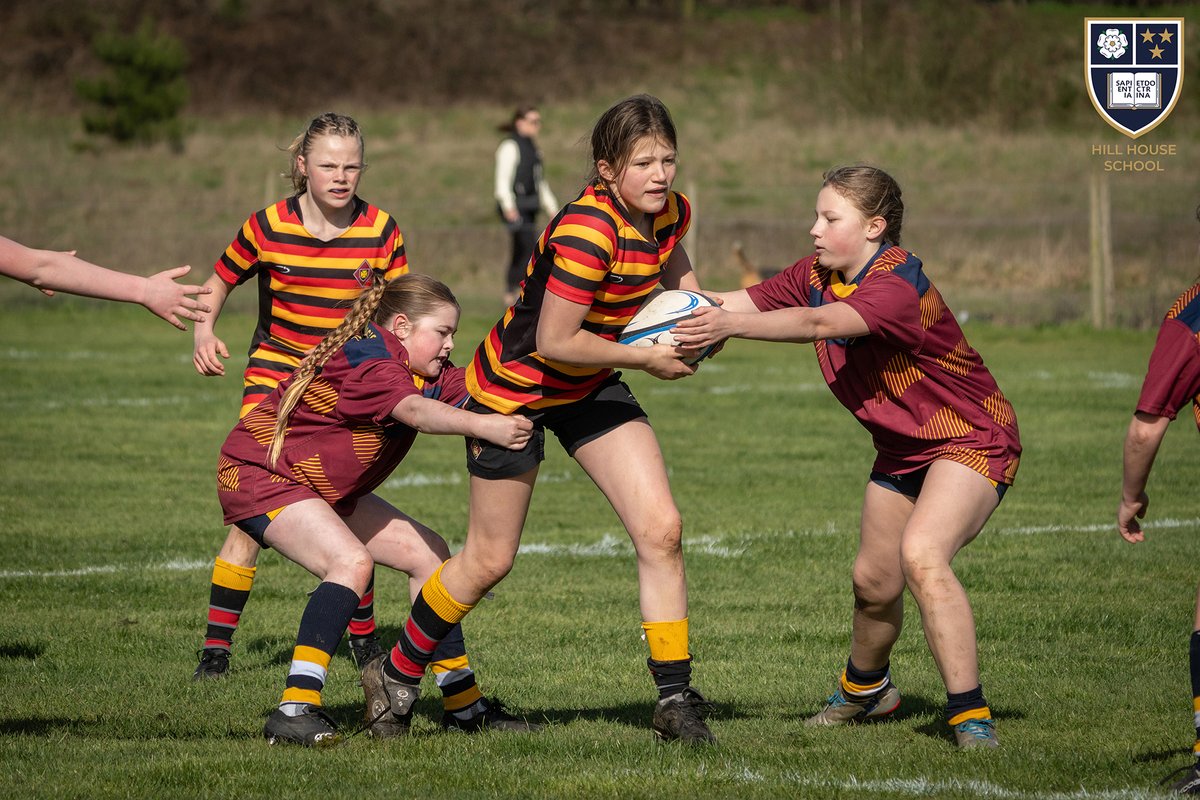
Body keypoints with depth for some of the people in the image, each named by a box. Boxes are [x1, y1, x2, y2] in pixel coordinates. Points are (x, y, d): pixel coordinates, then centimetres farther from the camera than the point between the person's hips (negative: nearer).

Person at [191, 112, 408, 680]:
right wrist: (204, 332, -10)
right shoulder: (269, 226, -9)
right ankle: (216, 648, -6)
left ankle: (363, 639, 21)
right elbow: (221, 280, 7)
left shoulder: (381, 231, -6)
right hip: (275, 374, -1)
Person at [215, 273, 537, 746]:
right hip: (257, 473, -11)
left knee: (428, 554, 8)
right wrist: (482, 427, -59)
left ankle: (464, 706, 14)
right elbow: (414, 411, -46)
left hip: (325, 489, 11)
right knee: (351, 561, -32)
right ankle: (294, 712, -36)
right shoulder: (369, 361, -27)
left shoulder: (427, 371, 3)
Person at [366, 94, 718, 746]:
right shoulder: (587, 230, -33)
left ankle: (675, 698, -2)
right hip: (515, 389, -7)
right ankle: (400, 672, 29)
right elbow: (554, 341, -32)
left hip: (591, 388, 7)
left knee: (660, 529, -9)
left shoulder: (670, 211, -8)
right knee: (489, 560, 5)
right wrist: (647, 358, -23)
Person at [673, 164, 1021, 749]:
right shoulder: (817, 276, -3)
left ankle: (970, 718, -24)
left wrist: (734, 324, -54)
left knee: (921, 555, -30)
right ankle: (864, 689, 46)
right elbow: (743, 302, -3)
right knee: (872, 581, 16)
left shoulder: (897, 286, -30)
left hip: (971, 439, -9)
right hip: (903, 449, 9)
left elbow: (818, 324, -45)